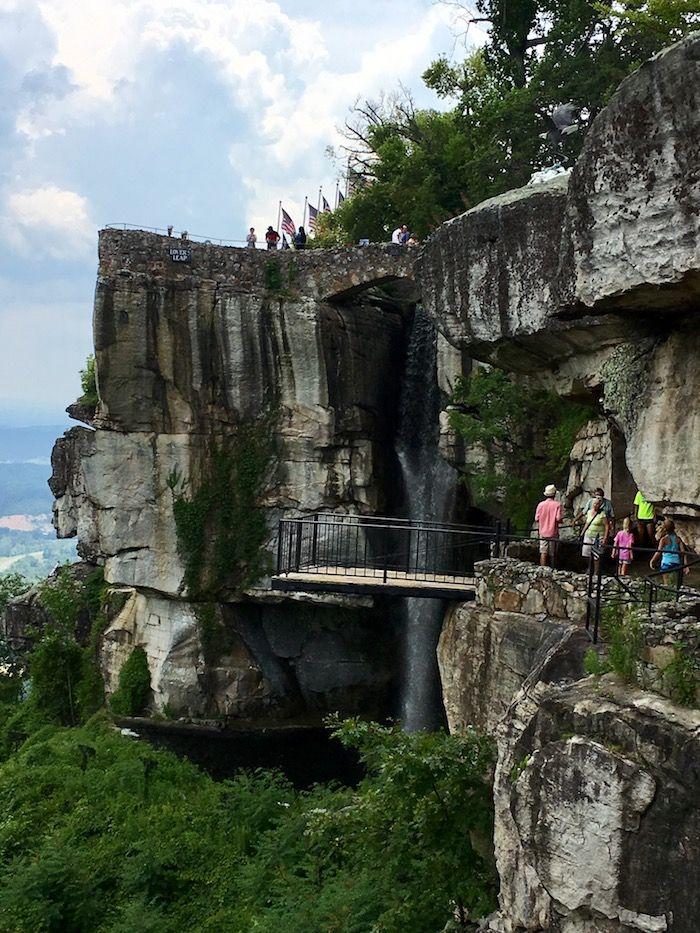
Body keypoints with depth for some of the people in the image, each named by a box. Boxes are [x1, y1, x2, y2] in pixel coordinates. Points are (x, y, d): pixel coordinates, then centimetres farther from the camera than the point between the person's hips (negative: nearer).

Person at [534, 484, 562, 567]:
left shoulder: (541, 504, -2)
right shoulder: (557, 505, -9)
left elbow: (537, 519, 0)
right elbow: (558, 519, -14)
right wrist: (561, 521, 9)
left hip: (543, 532, 1)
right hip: (553, 532, -1)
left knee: (543, 553, 0)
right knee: (552, 554, 10)